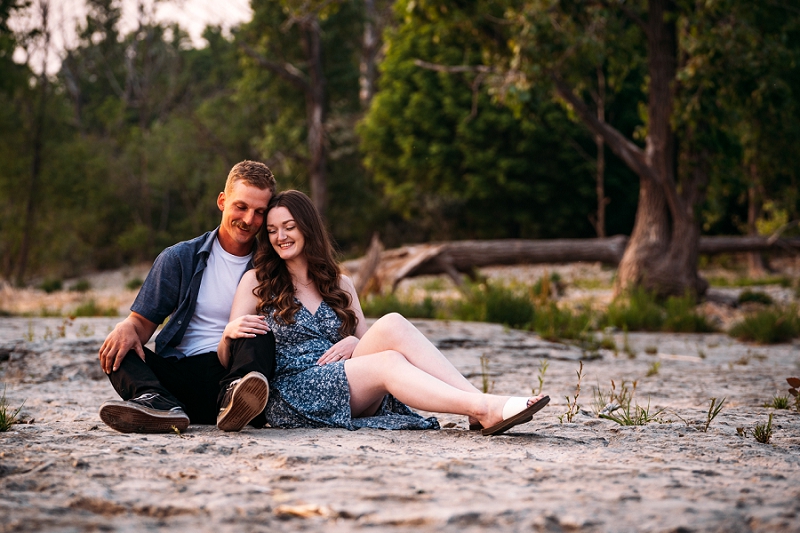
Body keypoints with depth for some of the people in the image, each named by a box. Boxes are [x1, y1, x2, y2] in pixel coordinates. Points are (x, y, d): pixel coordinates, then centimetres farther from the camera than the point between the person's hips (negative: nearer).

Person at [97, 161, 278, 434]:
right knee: (116, 348, -21)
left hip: (235, 373, -1)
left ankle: (232, 401, -51)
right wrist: (127, 328, -18)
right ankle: (157, 404, -50)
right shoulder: (180, 259, 9)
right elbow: (143, 322, 8)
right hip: (181, 376, 1)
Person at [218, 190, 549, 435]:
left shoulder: (339, 285, 21)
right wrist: (229, 333, -21)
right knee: (389, 361, -29)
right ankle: (484, 409, -44)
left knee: (391, 325, -25)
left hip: (349, 396, 4)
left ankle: (482, 407, -37)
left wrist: (356, 342, -6)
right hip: (290, 399, -4)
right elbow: (226, 361, 2)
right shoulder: (256, 282, 9)